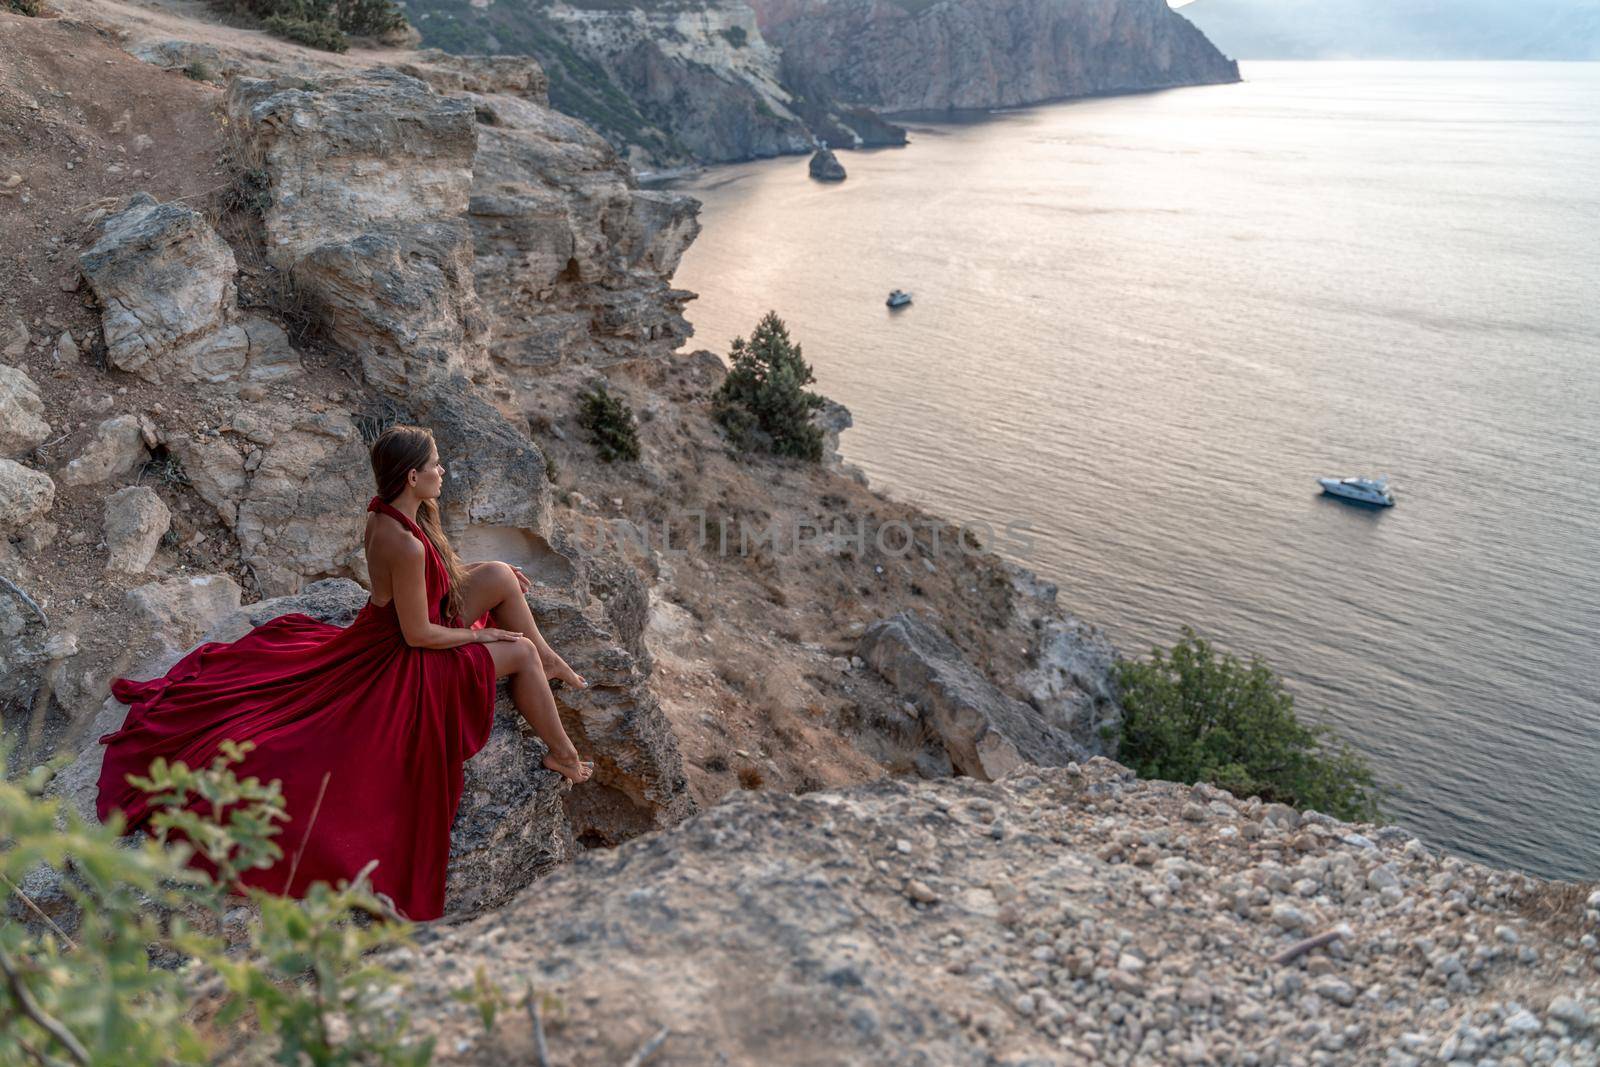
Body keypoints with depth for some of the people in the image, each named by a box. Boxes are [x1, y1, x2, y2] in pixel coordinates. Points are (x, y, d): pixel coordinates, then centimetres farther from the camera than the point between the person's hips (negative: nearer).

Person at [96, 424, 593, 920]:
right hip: (407, 659, -9)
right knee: (521, 653, -6)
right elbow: (418, 634, -26)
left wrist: (480, 575, 10)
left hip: (383, 630, 9)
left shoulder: (385, 509, -7)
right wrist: (480, 634, -12)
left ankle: (550, 662, 22)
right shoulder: (406, 545, -35)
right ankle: (563, 755, 11)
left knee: (502, 576, 4)